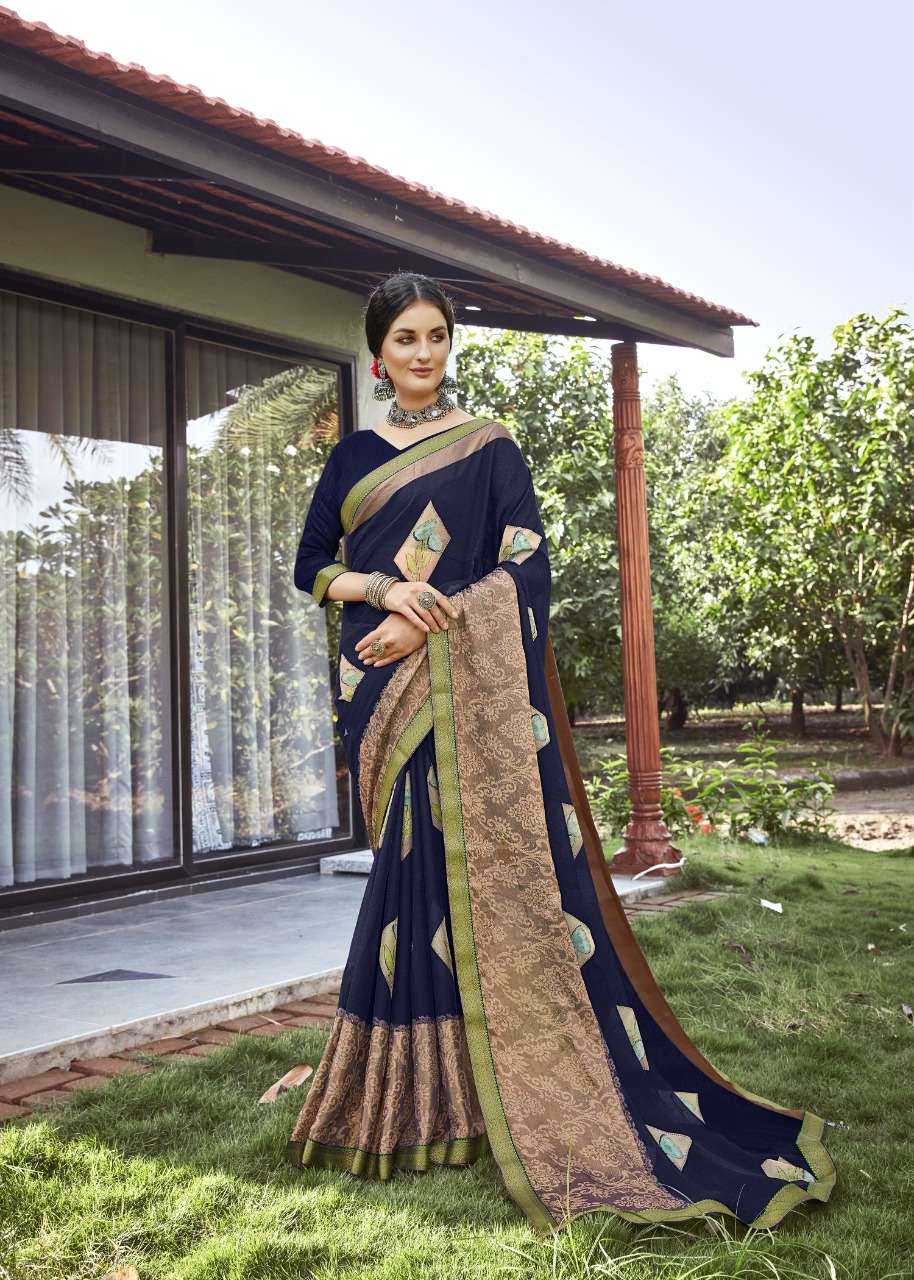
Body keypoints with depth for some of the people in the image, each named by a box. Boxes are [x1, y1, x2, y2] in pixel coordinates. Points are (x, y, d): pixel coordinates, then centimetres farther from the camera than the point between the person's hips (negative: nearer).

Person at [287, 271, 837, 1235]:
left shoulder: (488, 447, 6)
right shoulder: (353, 456, 15)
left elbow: (524, 567, -3)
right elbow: (312, 566, 11)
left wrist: (427, 619, -14)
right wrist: (386, 588, -8)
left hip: (469, 683, -3)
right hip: (382, 687, 3)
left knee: (477, 860, -7)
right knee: (412, 864, 2)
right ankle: (415, 1098, 12)